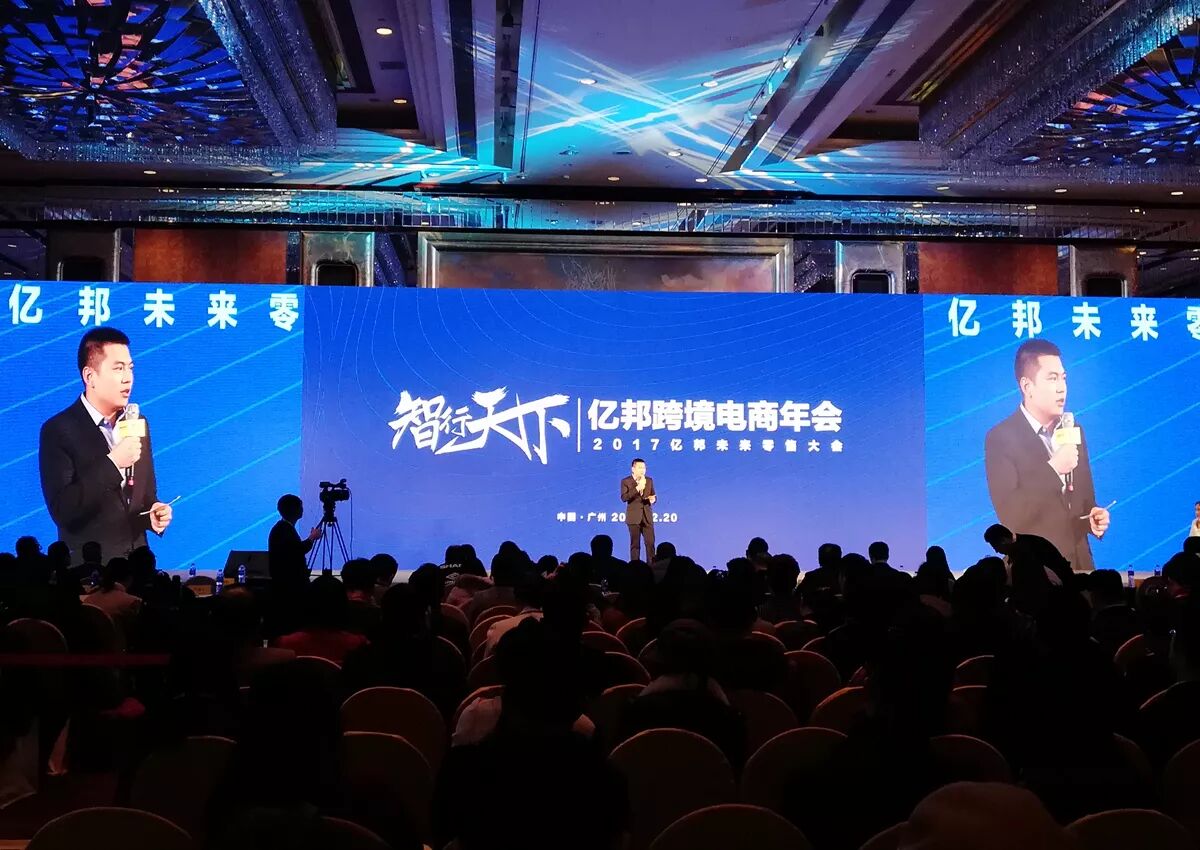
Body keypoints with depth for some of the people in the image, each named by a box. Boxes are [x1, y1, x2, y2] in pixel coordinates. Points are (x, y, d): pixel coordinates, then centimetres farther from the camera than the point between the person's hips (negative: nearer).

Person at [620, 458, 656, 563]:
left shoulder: (649, 480, 10)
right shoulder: (626, 481, -2)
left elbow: (653, 496, 16)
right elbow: (624, 498, -14)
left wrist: (653, 499, -9)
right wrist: (637, 488, -21)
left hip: (647, 516, 3)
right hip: (634, 517, -3)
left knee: (650, 543, -3)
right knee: (635, 544, 1)